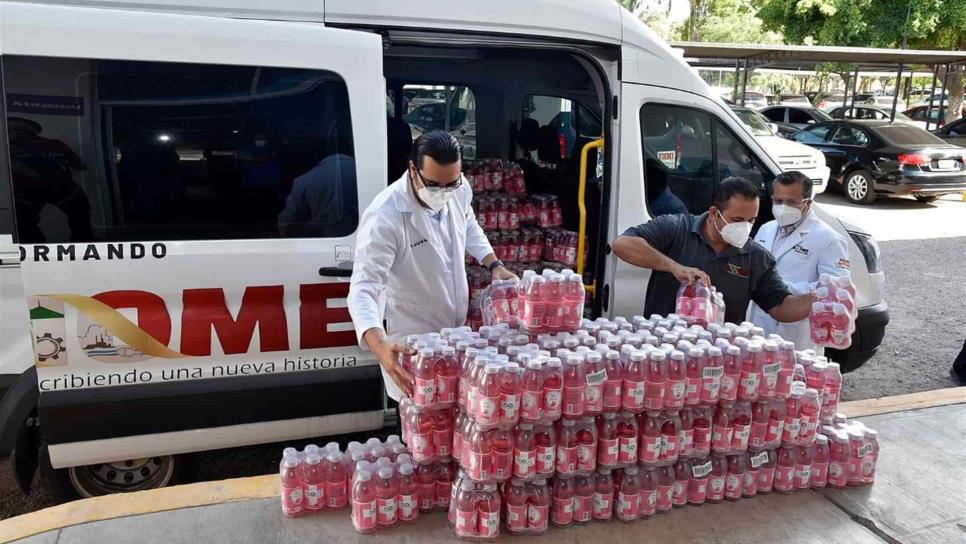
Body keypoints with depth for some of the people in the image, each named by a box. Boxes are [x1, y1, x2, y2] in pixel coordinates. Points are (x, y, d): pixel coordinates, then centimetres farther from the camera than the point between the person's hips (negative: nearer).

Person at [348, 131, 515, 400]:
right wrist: (379, 344, -52)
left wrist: (494, 265, 1)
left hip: (456, 326, 6)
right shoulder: (384, 217, -31)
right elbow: (363, 288, -36)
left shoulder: (459, 190, -11)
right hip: (412, 339, -6)